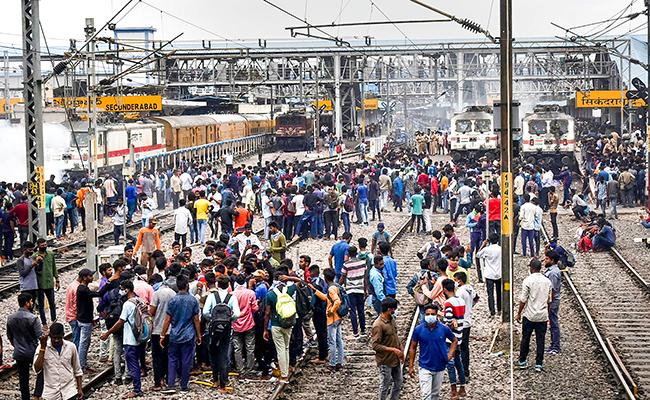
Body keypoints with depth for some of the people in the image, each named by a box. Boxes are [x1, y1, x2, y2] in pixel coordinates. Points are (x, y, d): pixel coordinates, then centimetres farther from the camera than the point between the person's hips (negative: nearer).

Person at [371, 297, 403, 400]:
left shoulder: (392, 319, 2)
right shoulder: (378, 325, -23)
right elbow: (375, 345, -23)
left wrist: (401, 351, 9)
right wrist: (393, 349, -25)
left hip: (395, 359, 8)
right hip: (385, 361, -8)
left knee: (399, 382, 18)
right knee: (385, 385, 7)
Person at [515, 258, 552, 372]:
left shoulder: (528, 281, -12)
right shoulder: (547, 281, 3)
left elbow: (523, 300, -11)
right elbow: (549, 300, 10)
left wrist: (519, 313, 0)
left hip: (529, 315, -3)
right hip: (543, 316, 3)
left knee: (525, 338, 10)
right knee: (540, 340, 6)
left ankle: (522, 361, 18)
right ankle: (539, 364, 8)